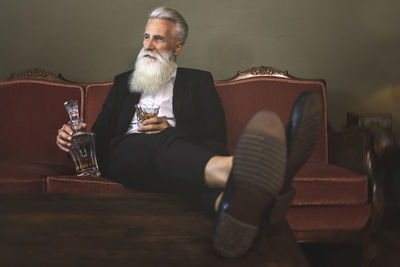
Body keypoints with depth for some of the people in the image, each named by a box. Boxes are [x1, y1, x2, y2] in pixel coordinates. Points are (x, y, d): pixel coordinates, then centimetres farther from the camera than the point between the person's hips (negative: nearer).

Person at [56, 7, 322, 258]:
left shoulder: (198, 81, 21)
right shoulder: (124, 82, 29)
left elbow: (217, 136, 8)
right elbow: (101, 131, 22)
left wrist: (171, 130, -8)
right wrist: (73, 136, 0)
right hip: (125, 155, 1)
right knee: (165, 143, -35)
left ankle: (233, 204, -71)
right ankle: (240, 173, -67)